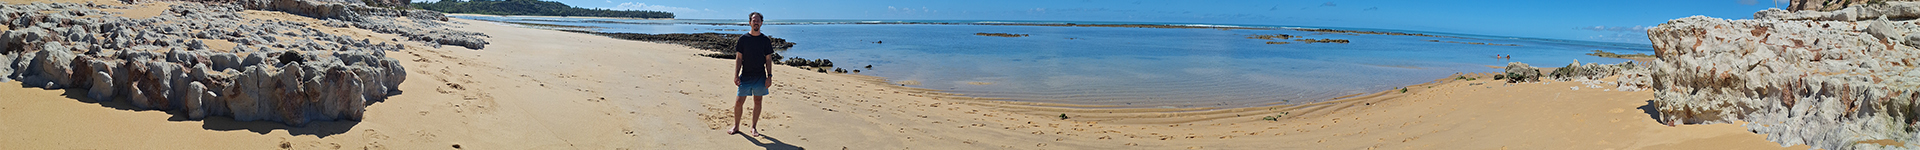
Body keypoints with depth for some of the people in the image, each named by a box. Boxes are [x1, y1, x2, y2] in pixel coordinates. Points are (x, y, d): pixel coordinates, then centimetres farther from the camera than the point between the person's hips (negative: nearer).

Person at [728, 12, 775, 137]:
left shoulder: (765, 40, 3)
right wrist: (736, 75, -6)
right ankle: (736, 127, 14)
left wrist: (769, 76, -2)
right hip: (745, 76, -1)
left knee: (758, 101, 7)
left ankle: (753, 127, 19)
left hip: (760, 77, 1)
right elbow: (738, 58, 1)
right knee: (738, 102, -2)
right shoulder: (743, 39, 0)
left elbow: (768, 59, 6)